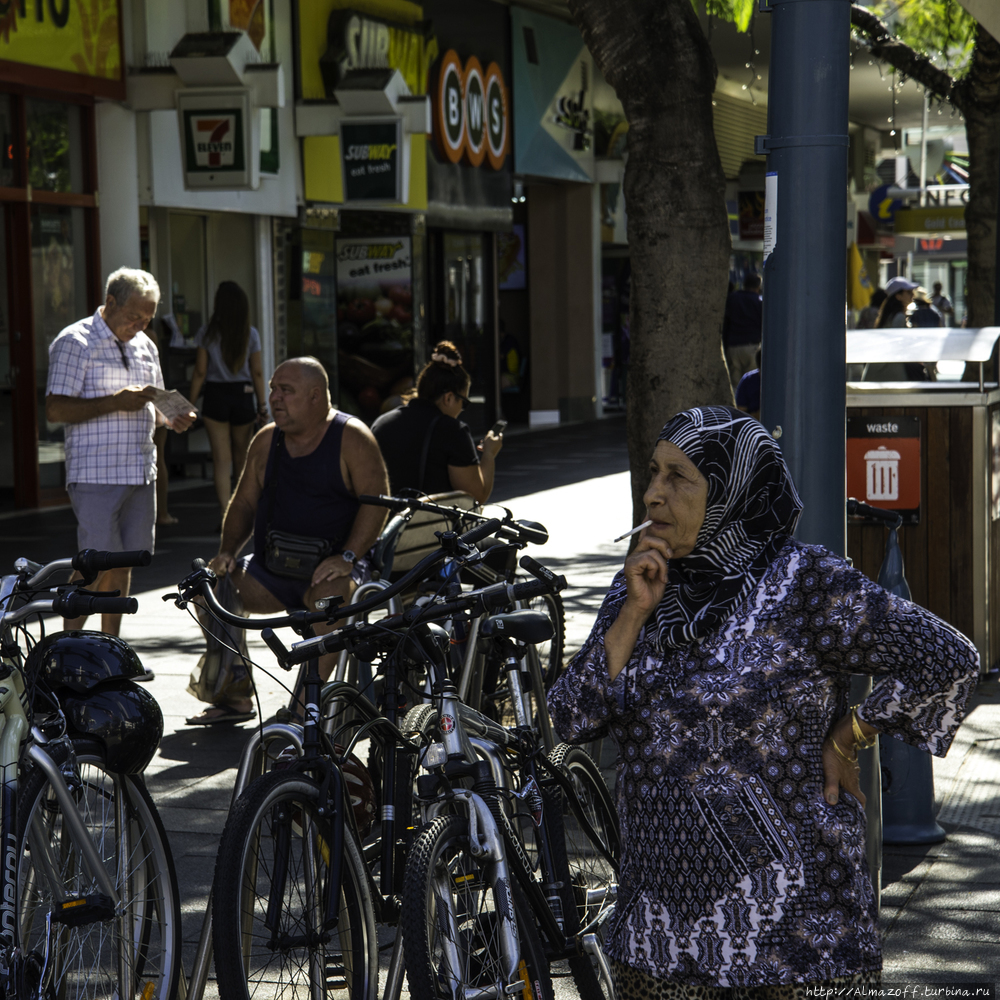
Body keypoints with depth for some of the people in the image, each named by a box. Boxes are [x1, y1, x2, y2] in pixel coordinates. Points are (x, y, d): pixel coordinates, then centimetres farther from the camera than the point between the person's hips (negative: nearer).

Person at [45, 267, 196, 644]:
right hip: (95, 474, -7)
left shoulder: (145, 346, 17)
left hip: (140, 472, 7)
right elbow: (55, 409, -13)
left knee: (124, 562, 8)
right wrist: (115, 402, -20)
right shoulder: (74, 342, -6)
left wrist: (173, 419, 4)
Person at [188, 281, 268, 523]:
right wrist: (262, 404, 7)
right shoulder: (250, 334, -2)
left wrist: (191, 404, 3)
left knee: (221, 459, 0)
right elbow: (257, 372, 0)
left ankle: (226, 514, -7)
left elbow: (200, 372, -5)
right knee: (241, 455, 17)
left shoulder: (207, 333, -6)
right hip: (243, 396, 2)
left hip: (215, 396, -2)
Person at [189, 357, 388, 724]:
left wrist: (347, 558, -22)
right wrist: (227, 552, -1)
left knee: (332, 598, -38)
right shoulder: (266, 440, 12)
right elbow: (243, 503, 16)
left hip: (329, 568, -6)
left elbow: (376, 501, -11)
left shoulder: (352, 438, -5)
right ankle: (234, 698, -6)